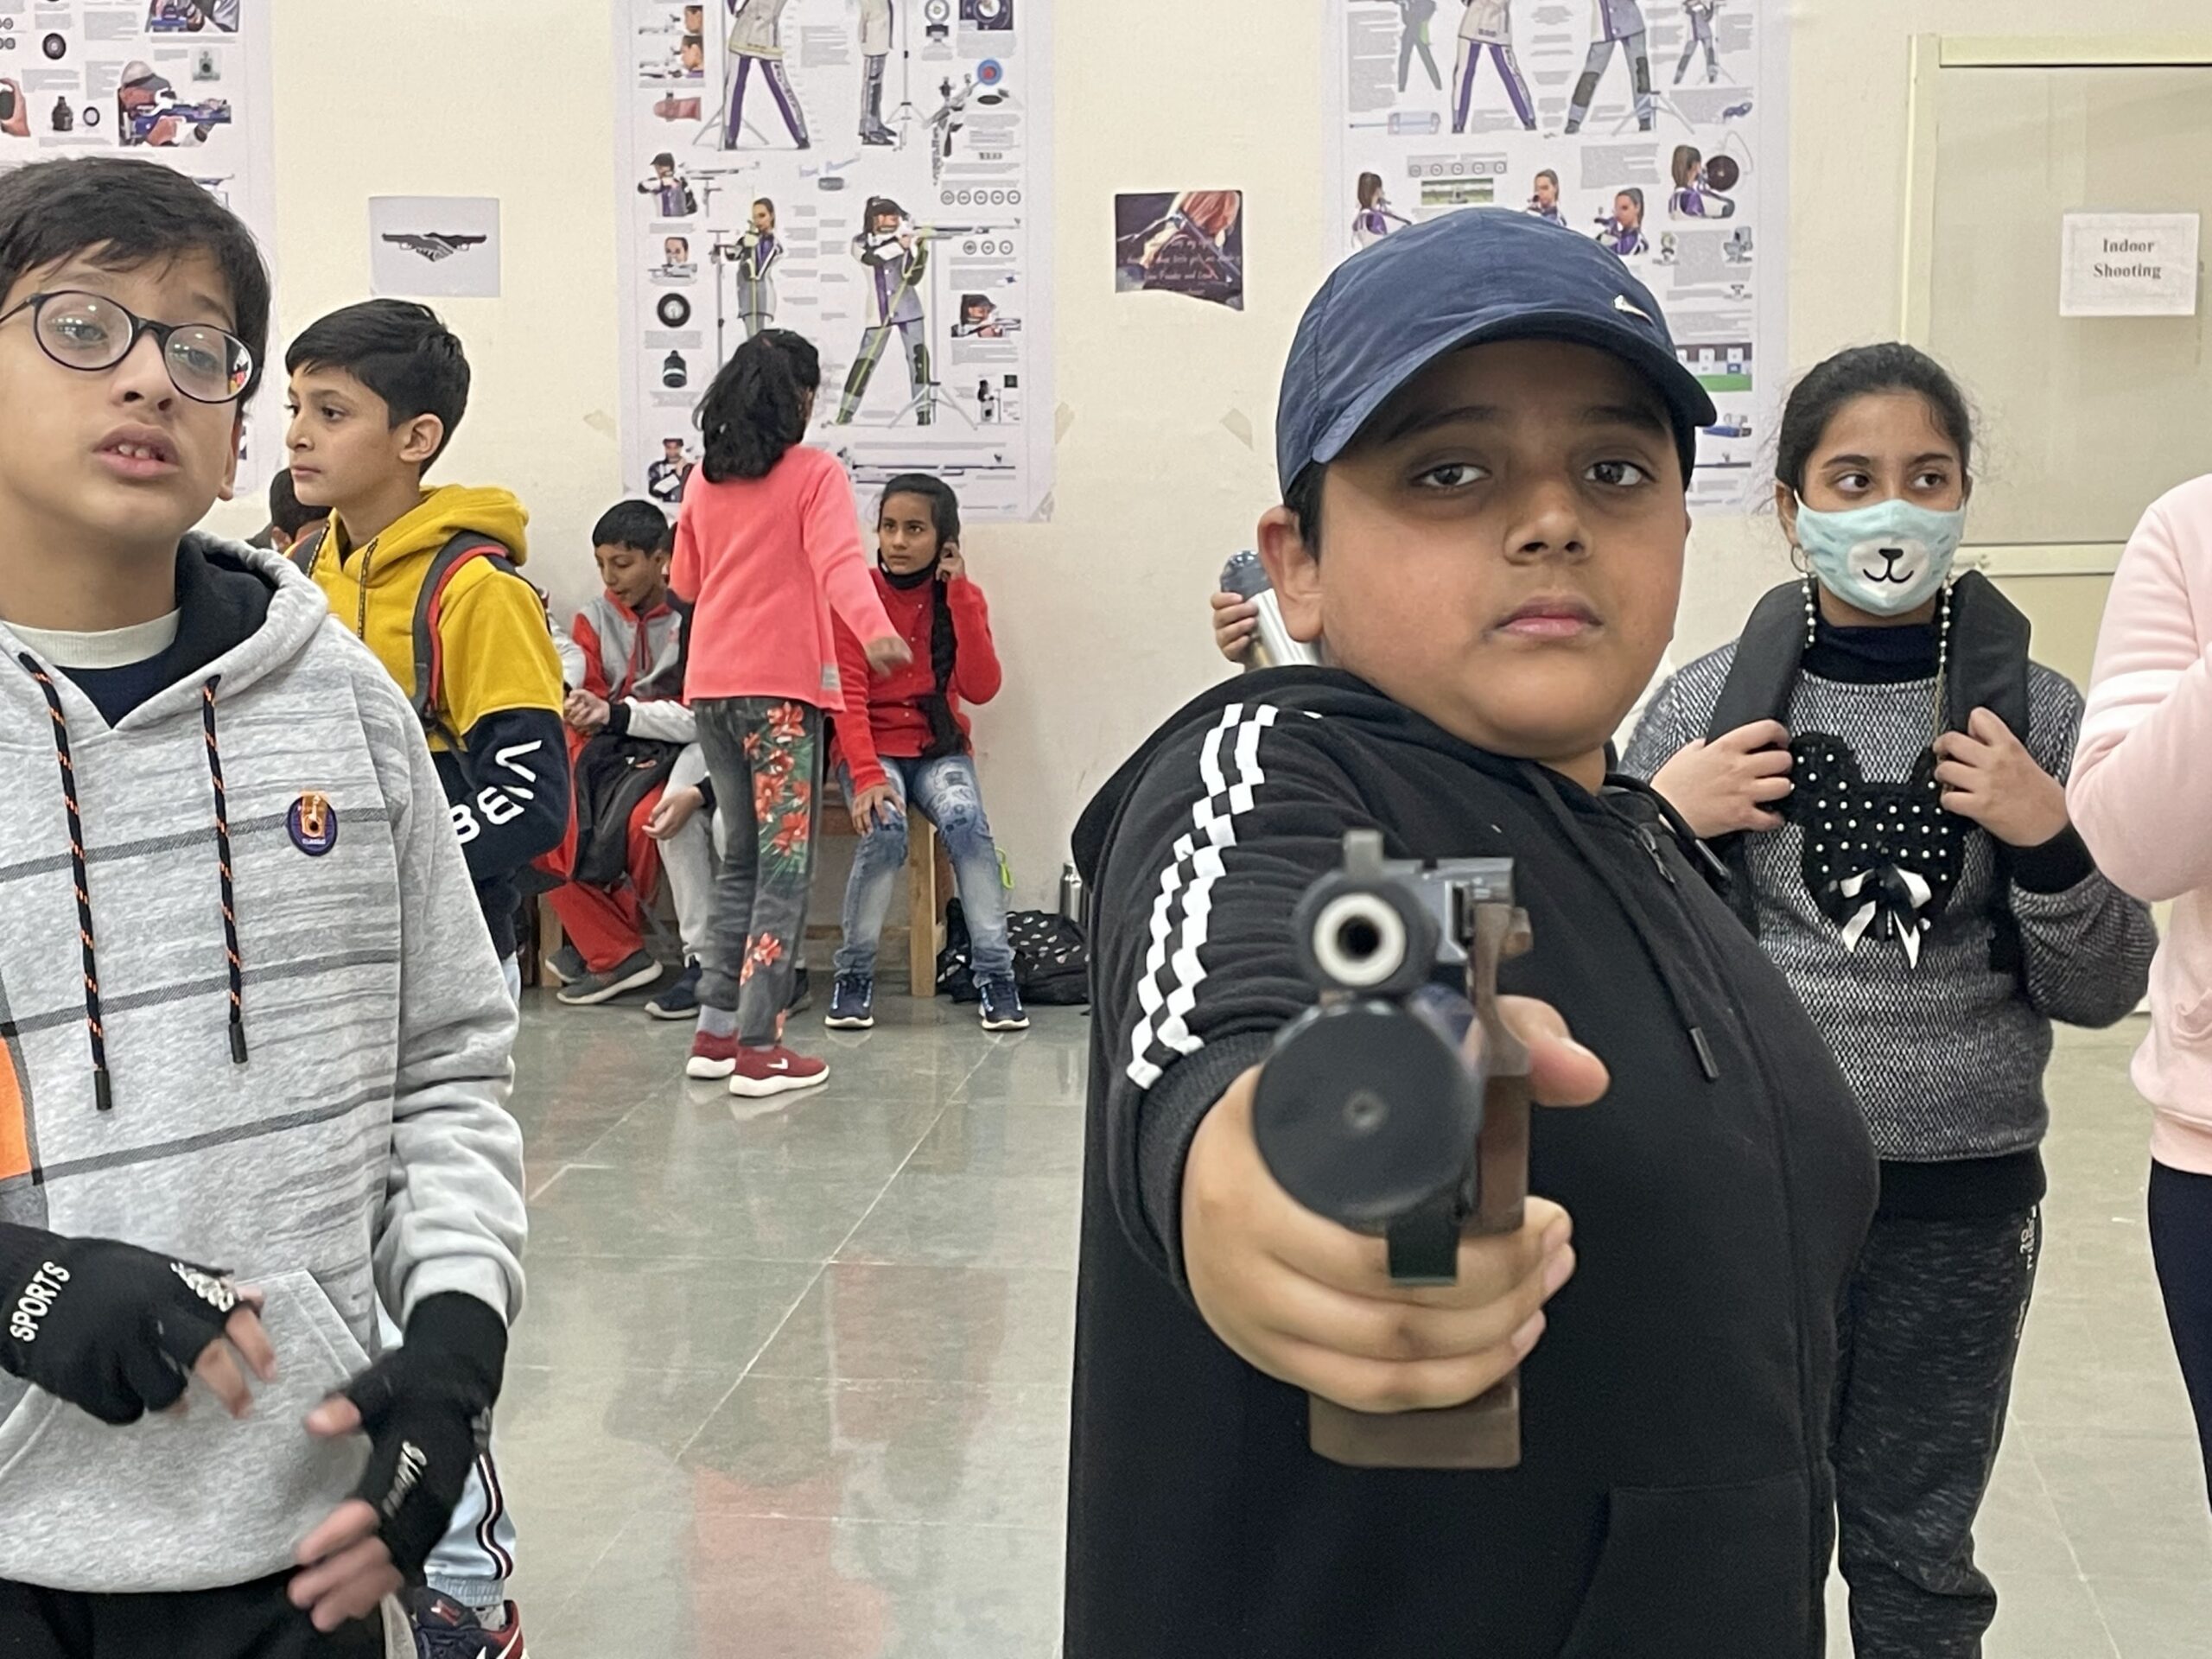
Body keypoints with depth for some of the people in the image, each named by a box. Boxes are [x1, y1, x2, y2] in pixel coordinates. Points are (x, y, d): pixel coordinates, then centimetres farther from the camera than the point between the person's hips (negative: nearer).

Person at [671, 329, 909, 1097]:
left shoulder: (703, 482, 11)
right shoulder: (815, 473, -4)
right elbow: (839, 560, -21)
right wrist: (873, 627, -35)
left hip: (710, 686, 6)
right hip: (781, 685, -6)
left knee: (742, 856, 17)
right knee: (785, 863, -2)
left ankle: (716, 1030, 19)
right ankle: (759, 1048, -6)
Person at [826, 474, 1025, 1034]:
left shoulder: (963, 596, 3)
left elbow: (980, 689, -11)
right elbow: (847, 695, -13)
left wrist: (958, 595, -14)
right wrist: (866, 776, -28)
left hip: (940, 747, 2)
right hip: (872, 746, -2)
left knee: (966, 821, -30)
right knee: (884, 829, -32)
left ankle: (995, 974, -23)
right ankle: (854, 976, -15)